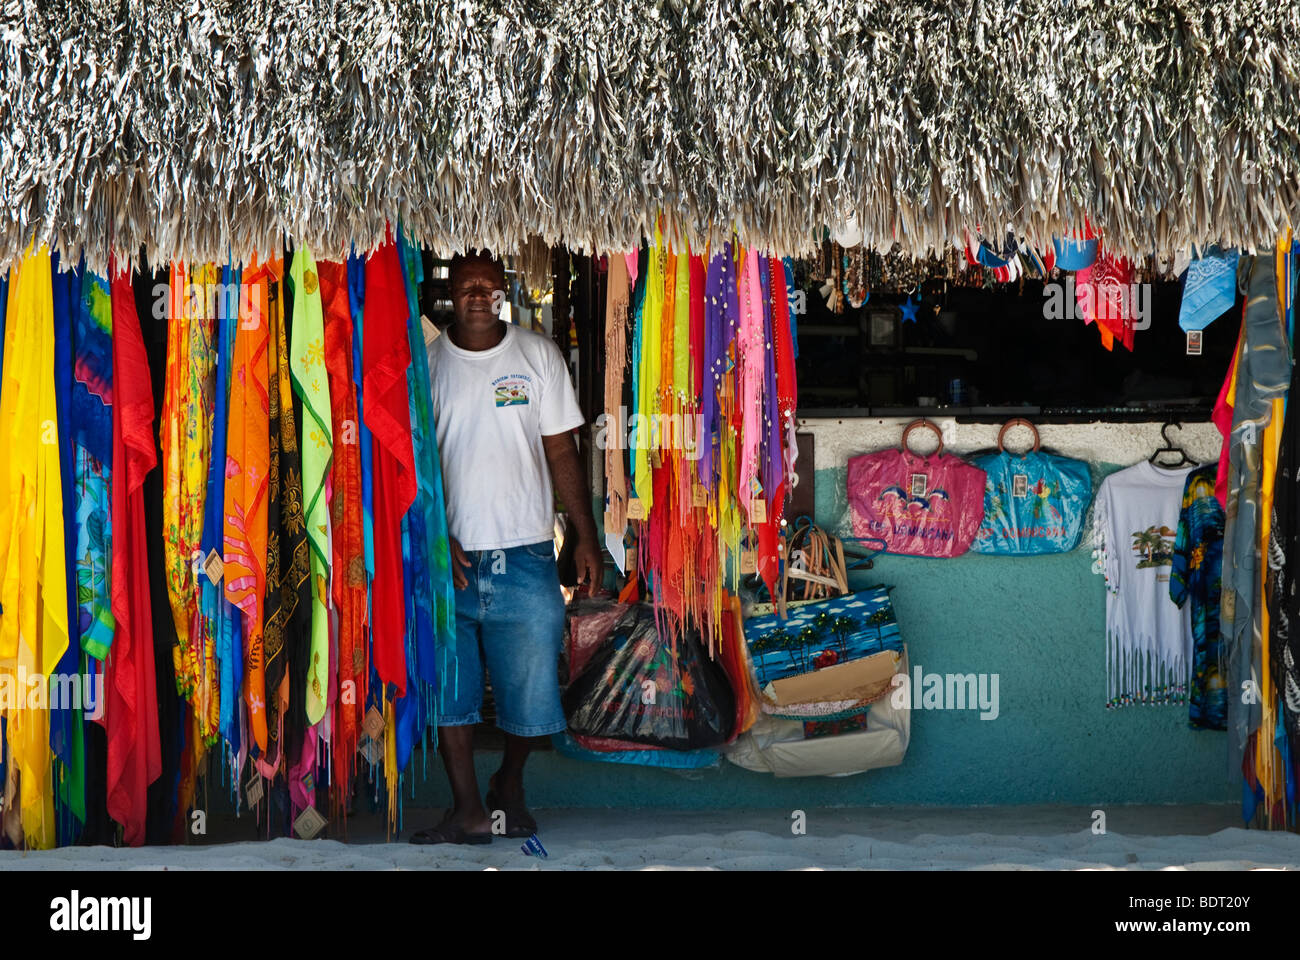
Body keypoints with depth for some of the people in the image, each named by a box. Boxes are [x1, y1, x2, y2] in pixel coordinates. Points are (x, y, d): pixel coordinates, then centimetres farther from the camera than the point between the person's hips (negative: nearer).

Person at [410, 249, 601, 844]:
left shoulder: (539, 356, 4)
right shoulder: (425, 364, 4)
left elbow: (562, 452, 6)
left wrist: (586, 537, 2)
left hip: (524, 554, 0)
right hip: (448, 553, 1)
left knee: (531, 689, 3)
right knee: (447, 686, 2)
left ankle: (509, 783, 28)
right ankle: (468, 811, 14)